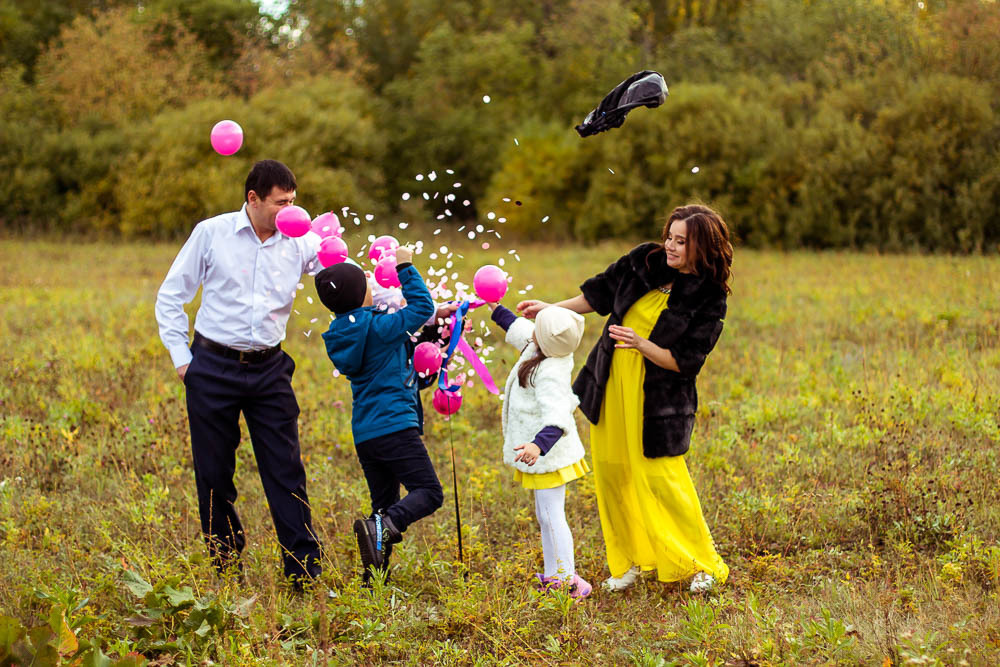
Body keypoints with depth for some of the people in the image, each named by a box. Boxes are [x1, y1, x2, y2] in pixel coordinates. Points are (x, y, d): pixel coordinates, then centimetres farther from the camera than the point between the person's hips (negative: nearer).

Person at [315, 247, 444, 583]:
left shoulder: (342, 335, 12)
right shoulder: (378, 327, -11)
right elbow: (422, 307, -4)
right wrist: (405, 268, 3)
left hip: (365, 434, 8)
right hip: (394, 426, -8)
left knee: (385, 506, 14)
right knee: (428, 493, -9)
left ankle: (373, 579, 7)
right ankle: (383, 527, -32)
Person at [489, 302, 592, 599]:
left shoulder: (549, 374, -29)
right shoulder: (541, 350, 0)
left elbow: (557, 416, -41)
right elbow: (519, 329, 22)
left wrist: (540, 445, -56)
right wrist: (497, 310, 31)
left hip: (548, 454, -11)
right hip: (543, 453, 11)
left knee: (552, 515, -9)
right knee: (544, 515, 18)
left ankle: (570, 581, -6)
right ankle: (551, 577, 28)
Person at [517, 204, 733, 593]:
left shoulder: (709, 300, -13)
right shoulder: (645, 260, 0)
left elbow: (683, 362, -14)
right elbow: (601, 293, 14)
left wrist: (640, 344, -27)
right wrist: (553, 309, 10)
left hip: (658, 401, -5)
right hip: (611, 387, 5)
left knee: (662, 477, -5)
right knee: (611, 472, 7)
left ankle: (701, 563, 13)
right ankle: (629, 560, 22)